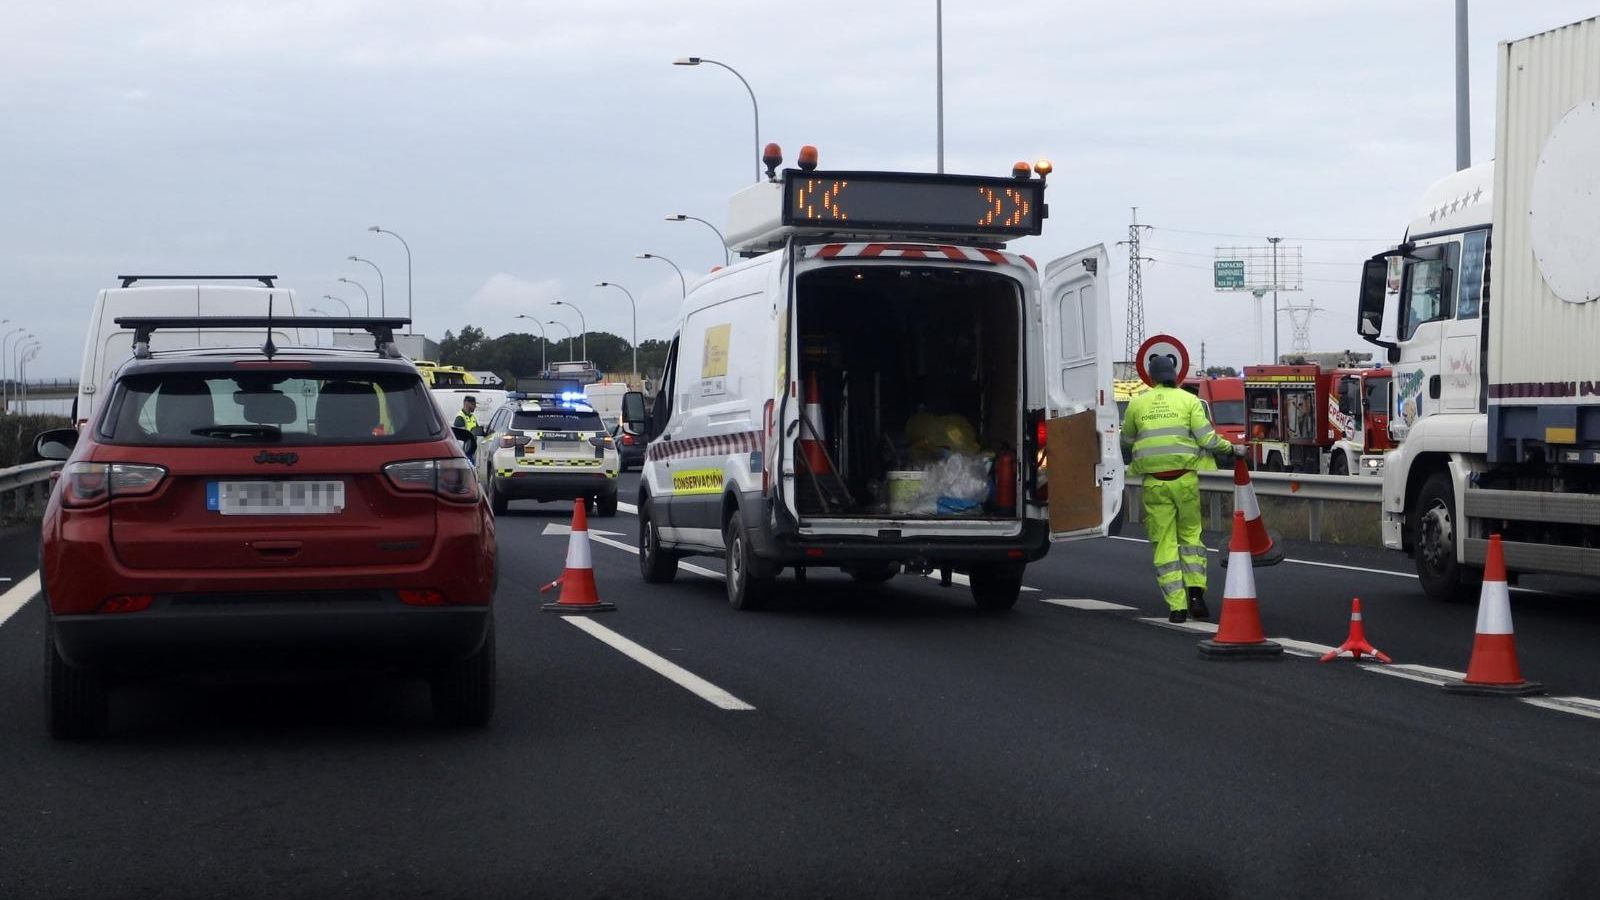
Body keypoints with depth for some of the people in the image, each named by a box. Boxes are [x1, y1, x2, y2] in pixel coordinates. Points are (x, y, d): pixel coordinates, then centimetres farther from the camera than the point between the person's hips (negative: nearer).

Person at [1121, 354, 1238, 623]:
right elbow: (1207, 438, -5)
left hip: (1154, 481, 0)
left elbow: (1126, 443, 19)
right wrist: (1230, 449, 12)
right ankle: (1195, 593, 0)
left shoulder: (1137, 404, 7)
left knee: (1164, 542, 5)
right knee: (1190, 534, 15)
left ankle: (1177, 606, -1)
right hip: (1184, 478, 0)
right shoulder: (1189, 400, 1)